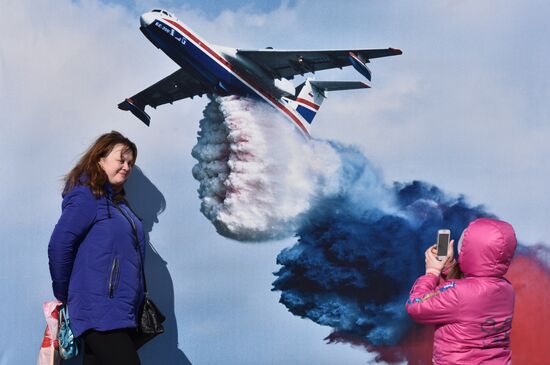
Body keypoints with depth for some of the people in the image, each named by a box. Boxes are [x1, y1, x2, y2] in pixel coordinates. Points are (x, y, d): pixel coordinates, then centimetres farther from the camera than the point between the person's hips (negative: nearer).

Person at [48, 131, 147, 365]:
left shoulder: (116, 201, 18)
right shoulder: (87, 196, -8)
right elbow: (59, 246, -15)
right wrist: (64, 295, -5)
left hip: (120, 311, 8)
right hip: (101, 311, -8)